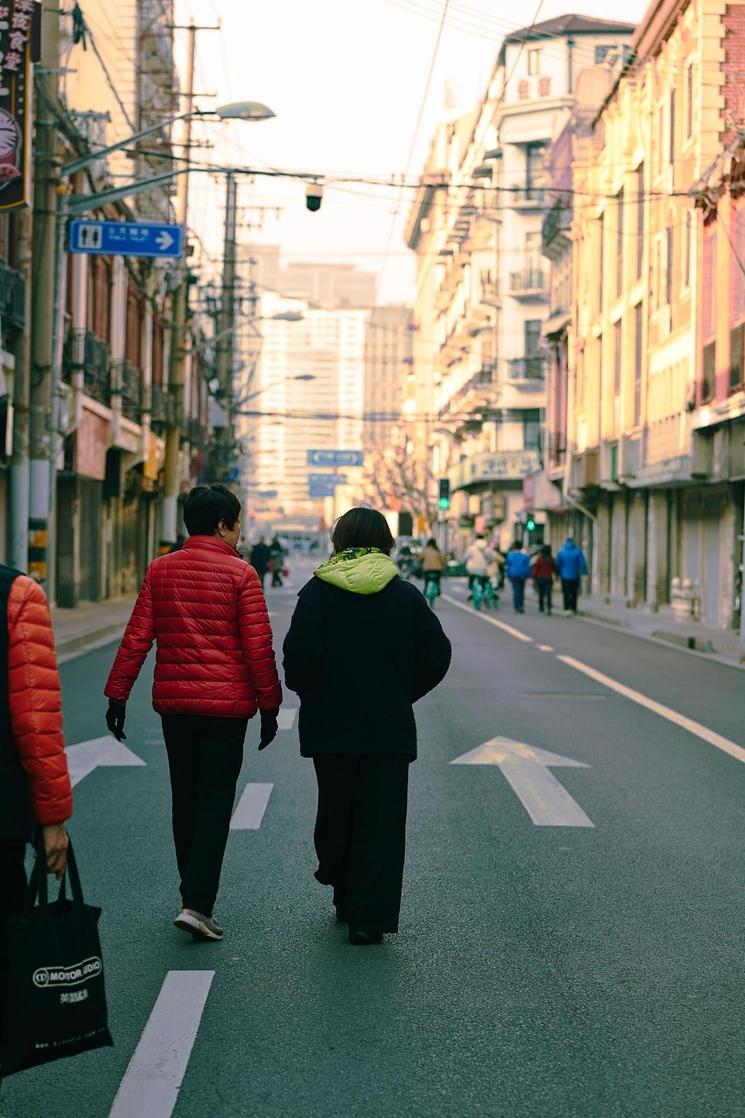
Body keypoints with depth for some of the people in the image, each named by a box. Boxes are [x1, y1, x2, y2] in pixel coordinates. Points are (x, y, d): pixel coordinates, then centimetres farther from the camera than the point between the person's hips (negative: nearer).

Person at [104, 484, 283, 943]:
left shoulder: (161, 570, 4)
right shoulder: (241, 574, -7)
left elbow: (137, 637, 2)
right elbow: (258, 646, -8)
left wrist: (118, 695, 6)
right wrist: (270, 704, 0)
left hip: (174, 700, 4)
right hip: (227, 704, -4)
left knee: (185, 797, 15)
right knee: (215, 800, 0)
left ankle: (195, 895, 24)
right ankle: (198, 905, -8)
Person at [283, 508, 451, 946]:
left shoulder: (318, 591, -5)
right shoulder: (406, 595, 0)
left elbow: (300, 652, -14)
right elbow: (437, 655, -1)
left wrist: (306, 690, 5)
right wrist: (403, 693, 11)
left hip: (331, 725, 0)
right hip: (390, 727, 0)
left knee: (336, 811, 17)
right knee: (382, 820, 2)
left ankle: (345, 896, 30)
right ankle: (370, 919, -1)